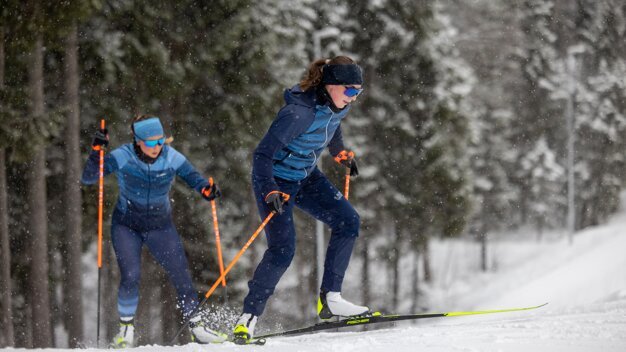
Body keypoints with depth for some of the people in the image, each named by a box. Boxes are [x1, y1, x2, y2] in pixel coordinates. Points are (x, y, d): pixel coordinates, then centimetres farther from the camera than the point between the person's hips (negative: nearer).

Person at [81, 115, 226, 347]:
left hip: (161, 227, 2)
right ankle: (126, 329, 1)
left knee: (181, 276, -4)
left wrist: (207, 190, -32)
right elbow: (88, 178, -20)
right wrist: (96, 151, -35)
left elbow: (194, 179, -9)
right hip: (127, 226, -2)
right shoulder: (122, 158, -19)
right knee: (130, 276, -18)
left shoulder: (172, 158, -15)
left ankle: (197, 327, 11)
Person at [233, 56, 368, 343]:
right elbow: (262, 154, -31)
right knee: (282, 249, -16)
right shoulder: (298, 112, -33)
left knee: (348, 222, -5)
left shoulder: (338, 104, -8)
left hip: (306, 177, 8)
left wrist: (341, 153, 25)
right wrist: (270, 192, -41)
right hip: (275, 180, -8)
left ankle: (330, 299, 1)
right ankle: (248, 318, -6)